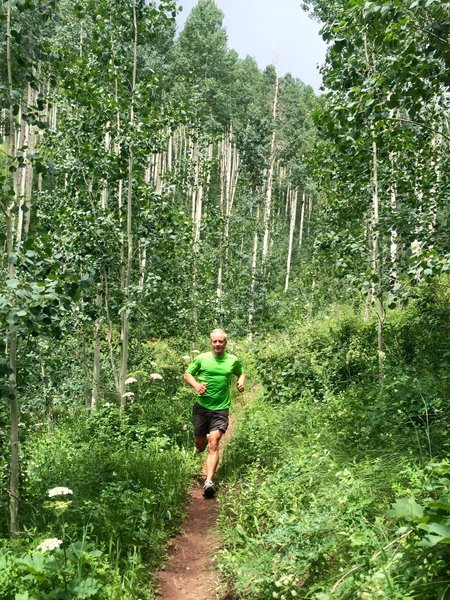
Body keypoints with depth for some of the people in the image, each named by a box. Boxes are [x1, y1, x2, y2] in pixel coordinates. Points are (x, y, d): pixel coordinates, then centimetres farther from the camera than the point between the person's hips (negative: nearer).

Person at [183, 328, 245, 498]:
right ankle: (203, 440, 51)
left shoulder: (233, 360, 3)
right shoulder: (202, 358, -1)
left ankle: (209, 481, -21)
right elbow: (187, 374, 7)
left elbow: (241, 373, 22)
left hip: (221, 409, -1)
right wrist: (196, 384, -13)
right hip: (201, 407, 1)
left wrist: (241, 381, -1)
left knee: (213, 444, -16)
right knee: (200, 443, 14)